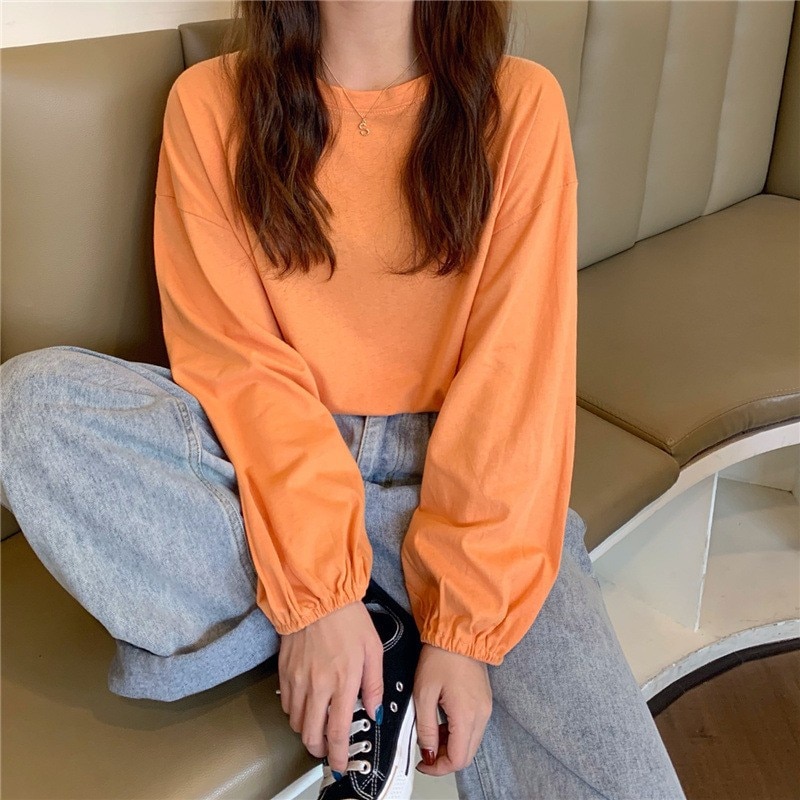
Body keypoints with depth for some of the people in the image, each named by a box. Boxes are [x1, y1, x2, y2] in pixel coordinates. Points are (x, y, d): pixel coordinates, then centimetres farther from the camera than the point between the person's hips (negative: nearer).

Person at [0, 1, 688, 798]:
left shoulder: (519, 103, -3)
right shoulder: (211, 102, -1)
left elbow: (517, 374, -9)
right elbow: (234, 358, -9)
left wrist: (466, 624, -16)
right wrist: (316, 592, -19)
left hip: (456, 468, -2)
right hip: (263, 455, 3)